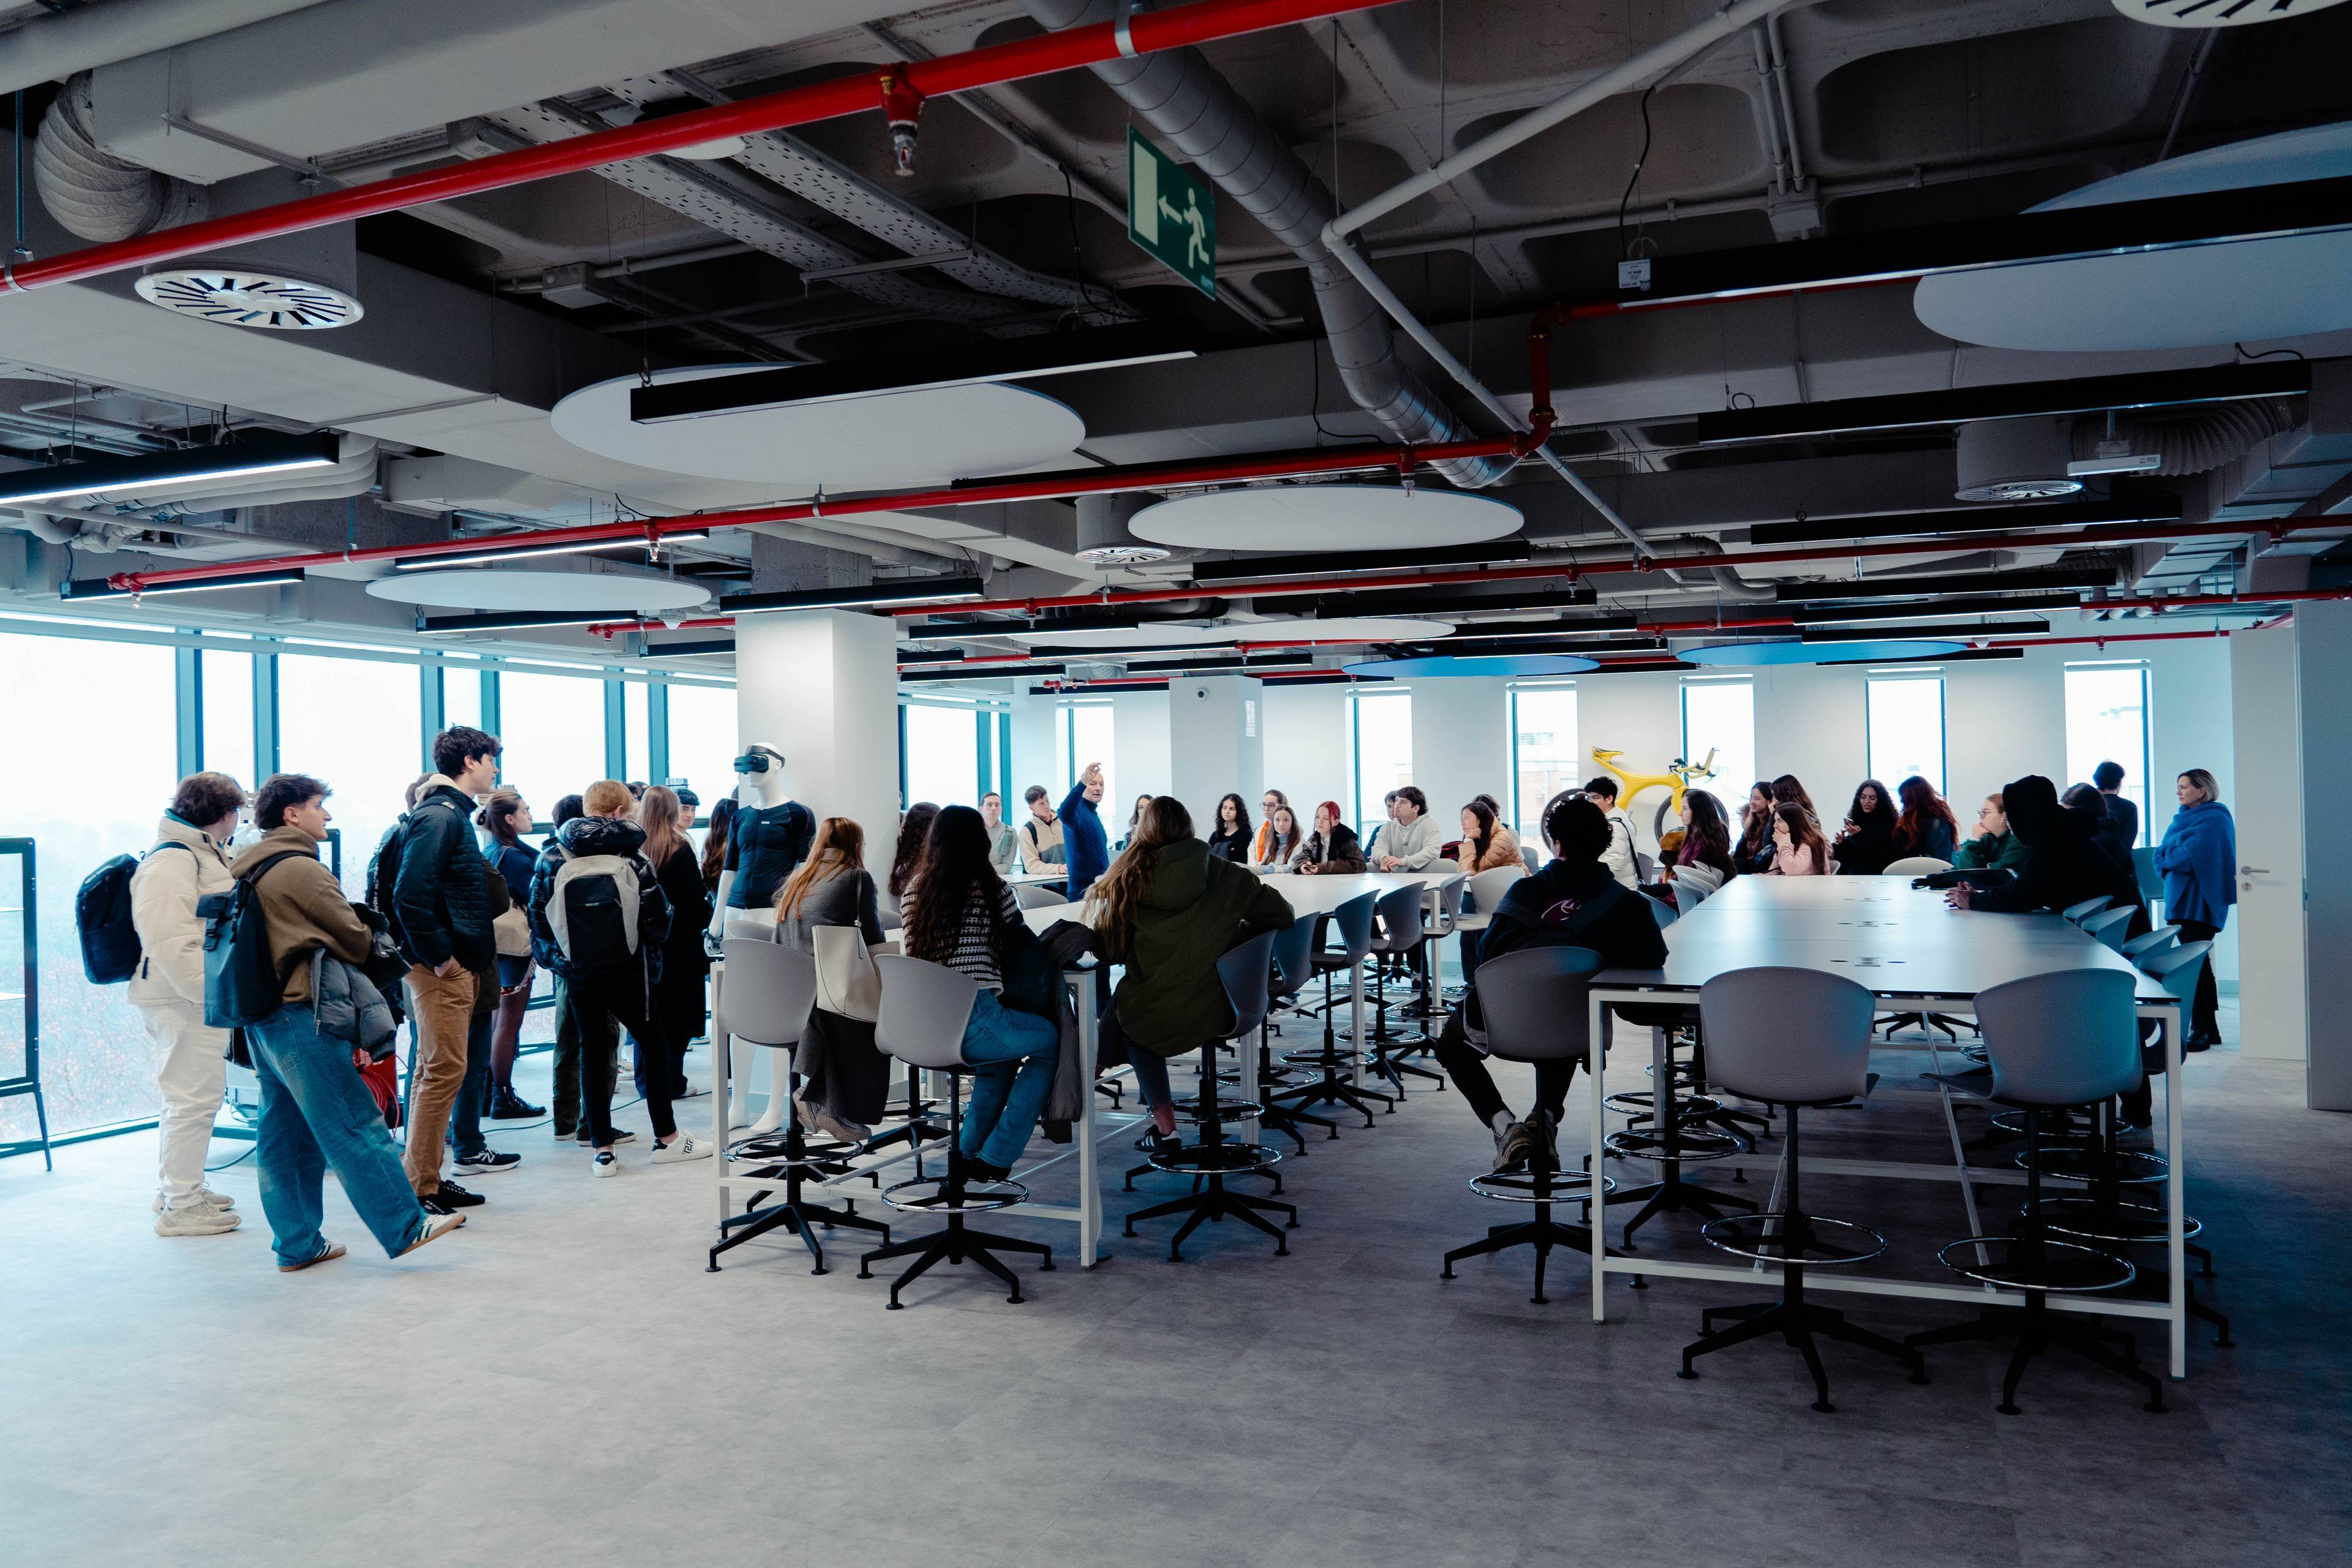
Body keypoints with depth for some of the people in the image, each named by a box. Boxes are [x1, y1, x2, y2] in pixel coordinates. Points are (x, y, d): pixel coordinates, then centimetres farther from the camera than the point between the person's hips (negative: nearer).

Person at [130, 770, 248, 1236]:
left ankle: (177, 1190, 32)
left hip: (201, 996, 11)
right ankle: (180, 1206, 2)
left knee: (192, 1096, 19)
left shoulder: (204, 854, 18)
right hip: (183, 1001, -11)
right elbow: (169, 940, -25)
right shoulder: (172, 859, -16)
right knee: (193, 1098, -6)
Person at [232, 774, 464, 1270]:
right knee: (356, 1126, -7)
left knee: (284, 1133, 11)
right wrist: (372, 938, 13)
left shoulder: (248, 870, 15)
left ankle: (297, 1245, 16)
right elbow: (355, 937, -8)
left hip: (260, 1018, 10)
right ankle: (405, 1228, -5)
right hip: (300, 1017, -9)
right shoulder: (300, 868, -13)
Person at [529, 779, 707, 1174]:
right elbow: (657, 914, -10)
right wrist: (652, 950, 6)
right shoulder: (629, 856, -7)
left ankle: (601, 1149, 7)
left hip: (576, 971, 3)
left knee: (593, 1051, 9)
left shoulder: (552, 857, 2)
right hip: (626, 968, -3)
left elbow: (538, 915, 3)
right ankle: (666, 1138, 17)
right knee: (653, 1043, 11)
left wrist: (554, 955, 15)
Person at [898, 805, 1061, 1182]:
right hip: (968, 1022, -7)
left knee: (1007, 1041, 32)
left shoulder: (913, 893, 10)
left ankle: (970, 1151, 34)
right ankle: (995, 1158, 17)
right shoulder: (992, 890, -3)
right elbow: (1017, 949, 10)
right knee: (1052, 1039, 17)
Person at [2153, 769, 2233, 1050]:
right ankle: (2210, 1030, 17)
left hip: (2200, 903, -9)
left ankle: (2200, 1031, -6)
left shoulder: (2213, 820, -10)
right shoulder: (2184, 818, 18)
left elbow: (2190, 857, -18)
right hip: (2181, 900, 9)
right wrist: (2172, 858, -6)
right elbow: (2161, 856, 14)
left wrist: (2165, 856, -1)